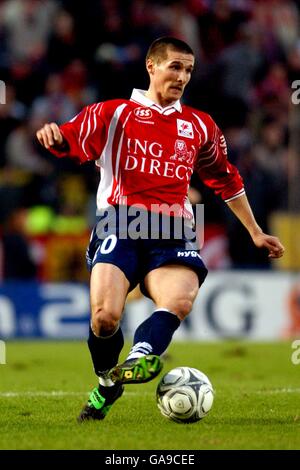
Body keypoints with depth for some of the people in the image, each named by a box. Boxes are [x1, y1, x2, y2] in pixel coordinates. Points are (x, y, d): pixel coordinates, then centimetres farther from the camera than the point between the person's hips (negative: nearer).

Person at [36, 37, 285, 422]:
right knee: (105, 315, -19)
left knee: (179, 301, -31)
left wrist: (255, 232, 37)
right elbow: (68, 141, 2)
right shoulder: (114, 113, 13)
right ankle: (107, 384, 7)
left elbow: (225, 179, 34)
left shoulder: (200, 126, 23)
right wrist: (53, 136, -24)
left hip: (171, 231, 3)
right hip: (118, 223, -3)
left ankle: (141, 356, -46)